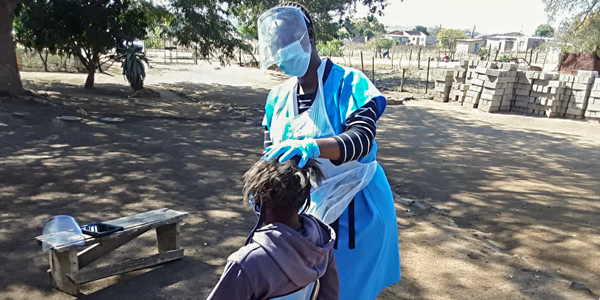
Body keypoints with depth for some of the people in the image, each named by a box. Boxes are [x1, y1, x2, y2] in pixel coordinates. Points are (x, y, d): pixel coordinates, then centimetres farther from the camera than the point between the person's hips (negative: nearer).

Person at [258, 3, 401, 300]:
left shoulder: (349, 84, -15)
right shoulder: (278, 97, 1)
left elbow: (362, 139, -28)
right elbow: (272, 151, 3)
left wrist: (313, 146, -46)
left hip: (354, 208, -4)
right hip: (306, 206, 5)